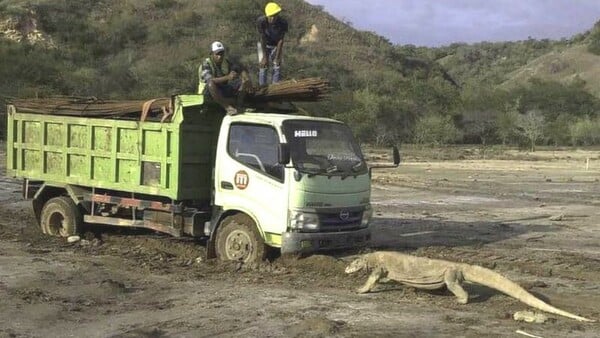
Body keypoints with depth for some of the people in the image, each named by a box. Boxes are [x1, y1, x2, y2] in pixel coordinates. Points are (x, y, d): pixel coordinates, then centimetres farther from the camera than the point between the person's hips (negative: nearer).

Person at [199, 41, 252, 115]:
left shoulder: (226, 62, 3)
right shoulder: (206, 64, -16)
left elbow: (240, 70, 1)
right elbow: (210, 80, -34)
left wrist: (247, 79, -23)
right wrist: (228, 77, -47)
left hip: (224, 89, 6)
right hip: (210, 91, -6)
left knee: (244, 80, -10)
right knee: (211, 84, -40)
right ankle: (227, 106, -35)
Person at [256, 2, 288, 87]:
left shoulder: (283, 23, -30)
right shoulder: (261, 21, -32)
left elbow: (281, 40, -22)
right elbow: (263, 39, -25)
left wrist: (277, 57, -21)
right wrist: (265, 57, -22)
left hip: (277, 46, 1)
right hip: (264, 45, -1)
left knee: (277, 66, -6)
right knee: (263, 66, -7)